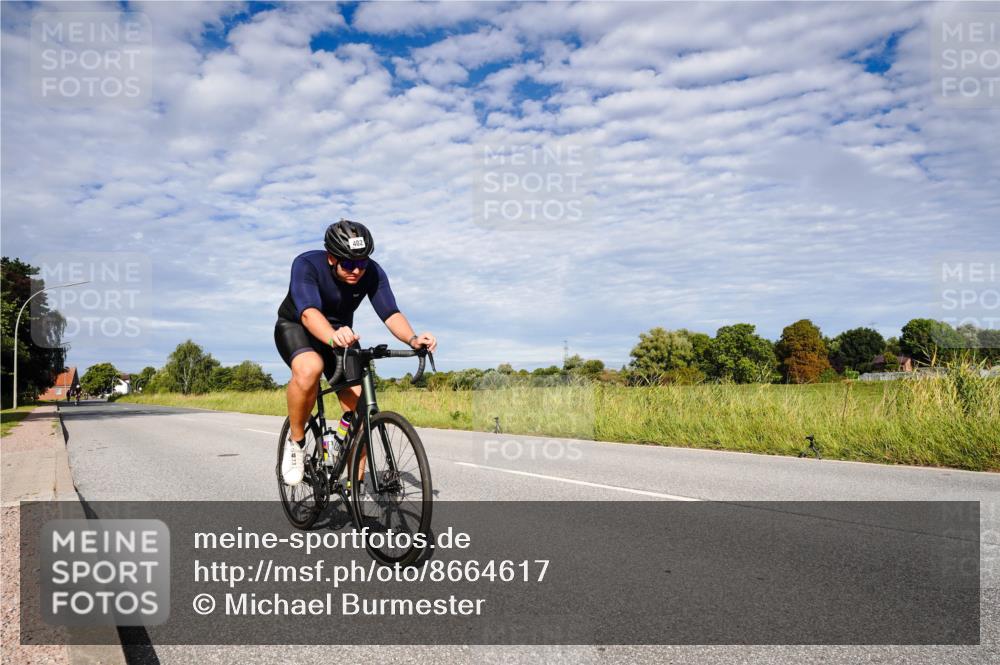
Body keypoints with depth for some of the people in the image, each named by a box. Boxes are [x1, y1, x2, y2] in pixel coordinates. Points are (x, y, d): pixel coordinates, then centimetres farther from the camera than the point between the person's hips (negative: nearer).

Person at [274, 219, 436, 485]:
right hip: (295, 327, -3)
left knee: (357, 407, -10)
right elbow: (309, 313, -46)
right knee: (309, 369, -38)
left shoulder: (373, 273, -21)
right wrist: (333, 338, -67)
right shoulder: (306, 264, -31)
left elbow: (390, 312, -30)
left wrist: (413, 339, -51)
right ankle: (295, 442, -14)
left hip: (340, 332, 4)